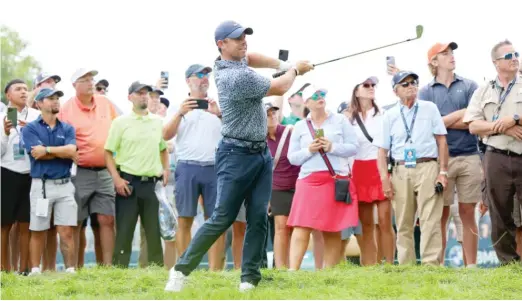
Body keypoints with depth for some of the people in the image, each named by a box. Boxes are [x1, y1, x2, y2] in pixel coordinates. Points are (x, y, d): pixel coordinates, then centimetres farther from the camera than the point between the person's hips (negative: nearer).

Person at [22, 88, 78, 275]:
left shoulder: (67, 128, 11)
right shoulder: (30, 128, 2)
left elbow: (71, 150, -7)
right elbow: (37, 153, -12)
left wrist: (46, 149, -10)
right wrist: (64, 153, -6)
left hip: (64, 184, 2)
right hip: (41, 185, -2)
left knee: (66, 232, -1)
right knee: (38, 232, 5)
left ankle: (70, 270, 0)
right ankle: (35, 271, 11)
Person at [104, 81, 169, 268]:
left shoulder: (158, 122, 11)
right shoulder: (120, 122, 1)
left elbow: (163, 148, 23)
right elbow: (108, 152, 0)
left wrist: (166, 170, 7)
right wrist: (116, 178, -11)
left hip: (151, 182, 3)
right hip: (128, 182, -3)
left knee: (153, 229, 6)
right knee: (124, 229, -3)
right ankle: (119, 268, -1)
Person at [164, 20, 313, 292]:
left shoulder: (229, 62, 5)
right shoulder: (238, 77, -22)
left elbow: (250, 57, 28)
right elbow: (279, 88, -11)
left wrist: (281, 64, 12)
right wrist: (295, 70, 8)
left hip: (261, 153, 9)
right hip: (237, 155, -9)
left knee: (258, 219, 0)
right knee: (222, 219, -9)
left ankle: (249, 279, -1)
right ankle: (182, 269, 0)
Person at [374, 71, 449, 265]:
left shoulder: (429, 109, 10)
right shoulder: (390, 116, 12)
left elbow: (441, 141, 7)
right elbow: (382, 150, 10)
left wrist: (443, 171, -2)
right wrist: (384, 179, -2)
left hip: (427, 168, -2)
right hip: (401, 171, 2)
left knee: (430, 221, -10)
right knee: (403, 224, 3)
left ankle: (431, 264, -13)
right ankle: (405, 267, 7)